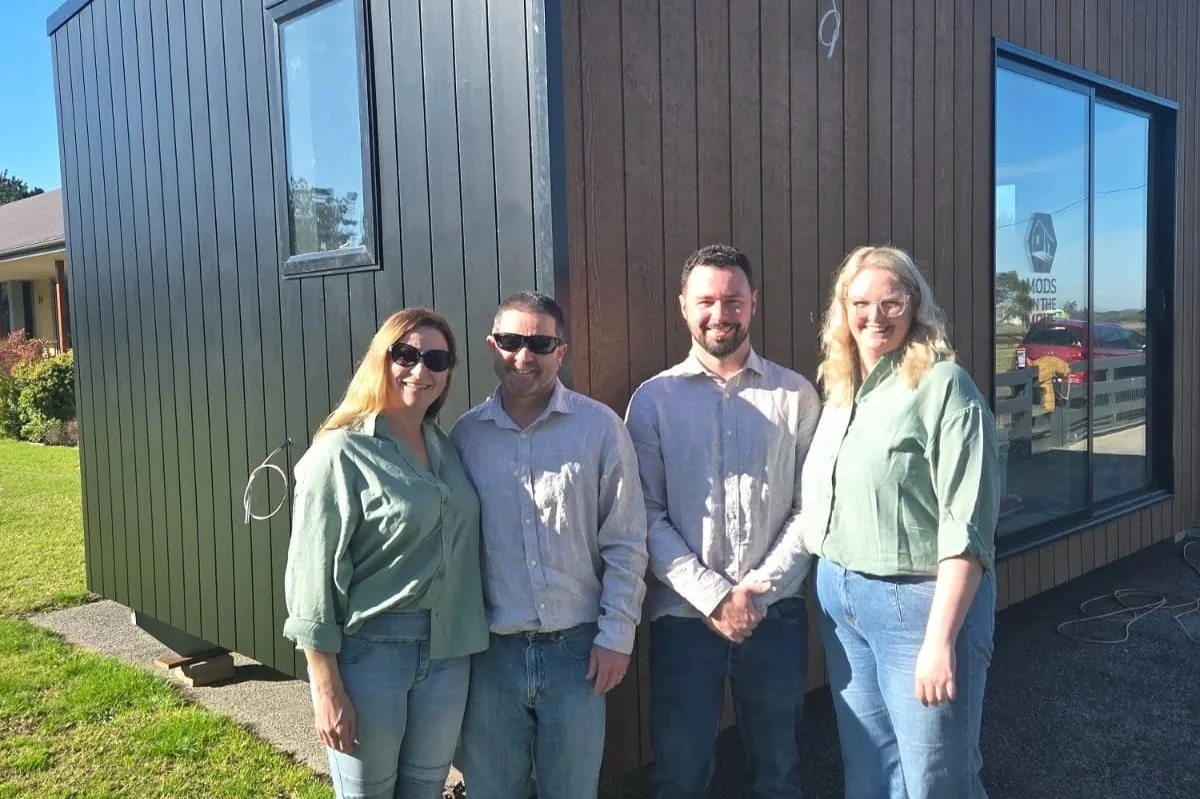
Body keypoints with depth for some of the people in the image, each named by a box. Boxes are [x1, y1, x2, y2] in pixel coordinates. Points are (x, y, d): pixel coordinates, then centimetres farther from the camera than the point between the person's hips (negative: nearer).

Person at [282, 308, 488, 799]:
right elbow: (313, 574, -13)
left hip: (448, 652, 6)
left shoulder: (446, 447, 7)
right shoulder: (341, 453, -12)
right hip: (368, 651, -5)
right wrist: (328, 690, -14)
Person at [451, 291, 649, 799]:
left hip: (576, 647, -1)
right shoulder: (465, 434, 1)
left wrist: (616, 635, -5)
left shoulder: (600, 427, -5)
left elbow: (625, 543, -3)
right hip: (490, 650, 2)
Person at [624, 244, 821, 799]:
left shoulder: (796, 395, 2)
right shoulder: (654, 399, 0)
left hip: (775, 611, 1)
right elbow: (648, 517, -5)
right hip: (685, 613, -1)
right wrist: (713, 596, -12)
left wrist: (761, 586, -10)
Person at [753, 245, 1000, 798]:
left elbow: (967, 528, -18)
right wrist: (776, 568, 7)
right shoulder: (840, 390, 10)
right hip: (838, 597, 7)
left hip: (918, 600, -7)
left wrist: (941, 639, -21)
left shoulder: (944, 386, -13)